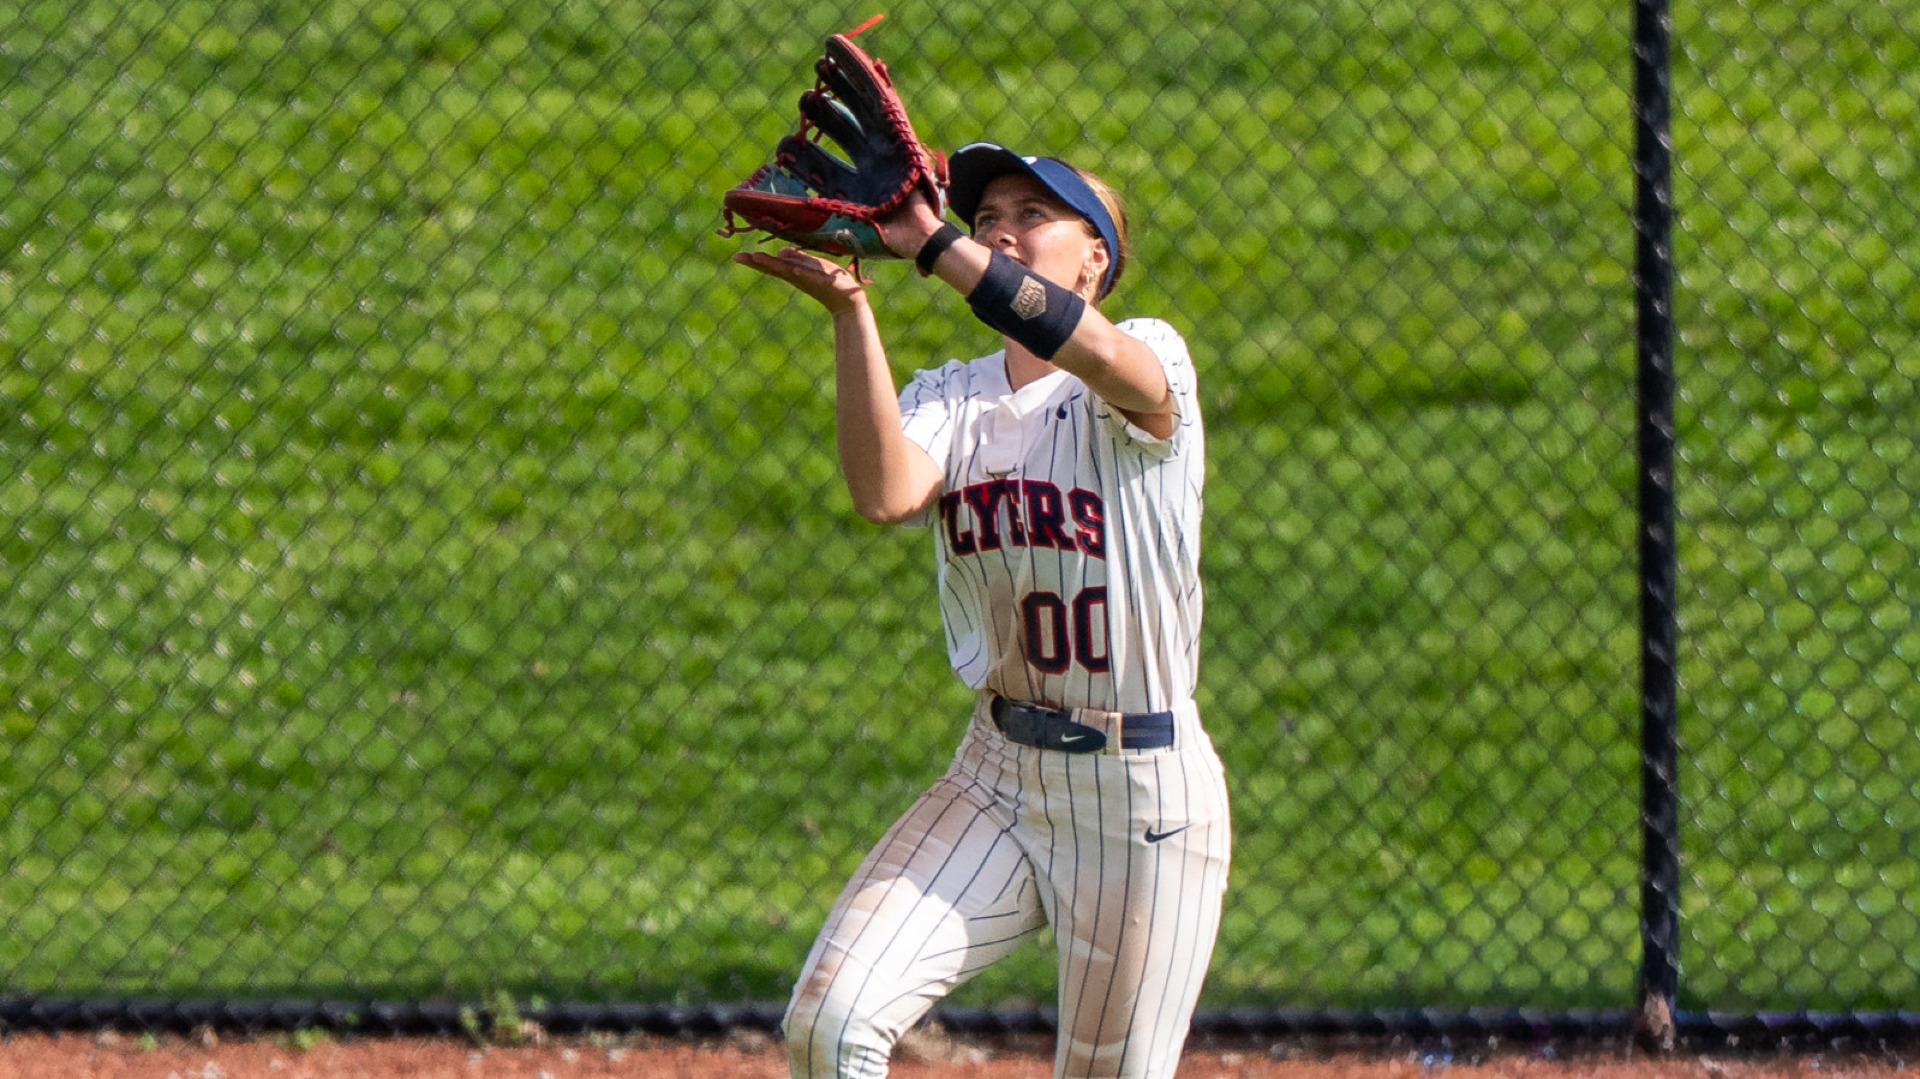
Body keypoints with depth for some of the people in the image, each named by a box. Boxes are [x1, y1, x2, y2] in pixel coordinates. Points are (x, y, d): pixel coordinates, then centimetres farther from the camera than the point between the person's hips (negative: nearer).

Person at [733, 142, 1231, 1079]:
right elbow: (885, 494, -17)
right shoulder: (949, 400, 7)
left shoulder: (1148, 365, -6)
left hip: (1145, 796, -4)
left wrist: (931, 242, -39)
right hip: (995, 780, 4)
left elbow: (1098, 353, -33)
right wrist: (849, 311, -26)